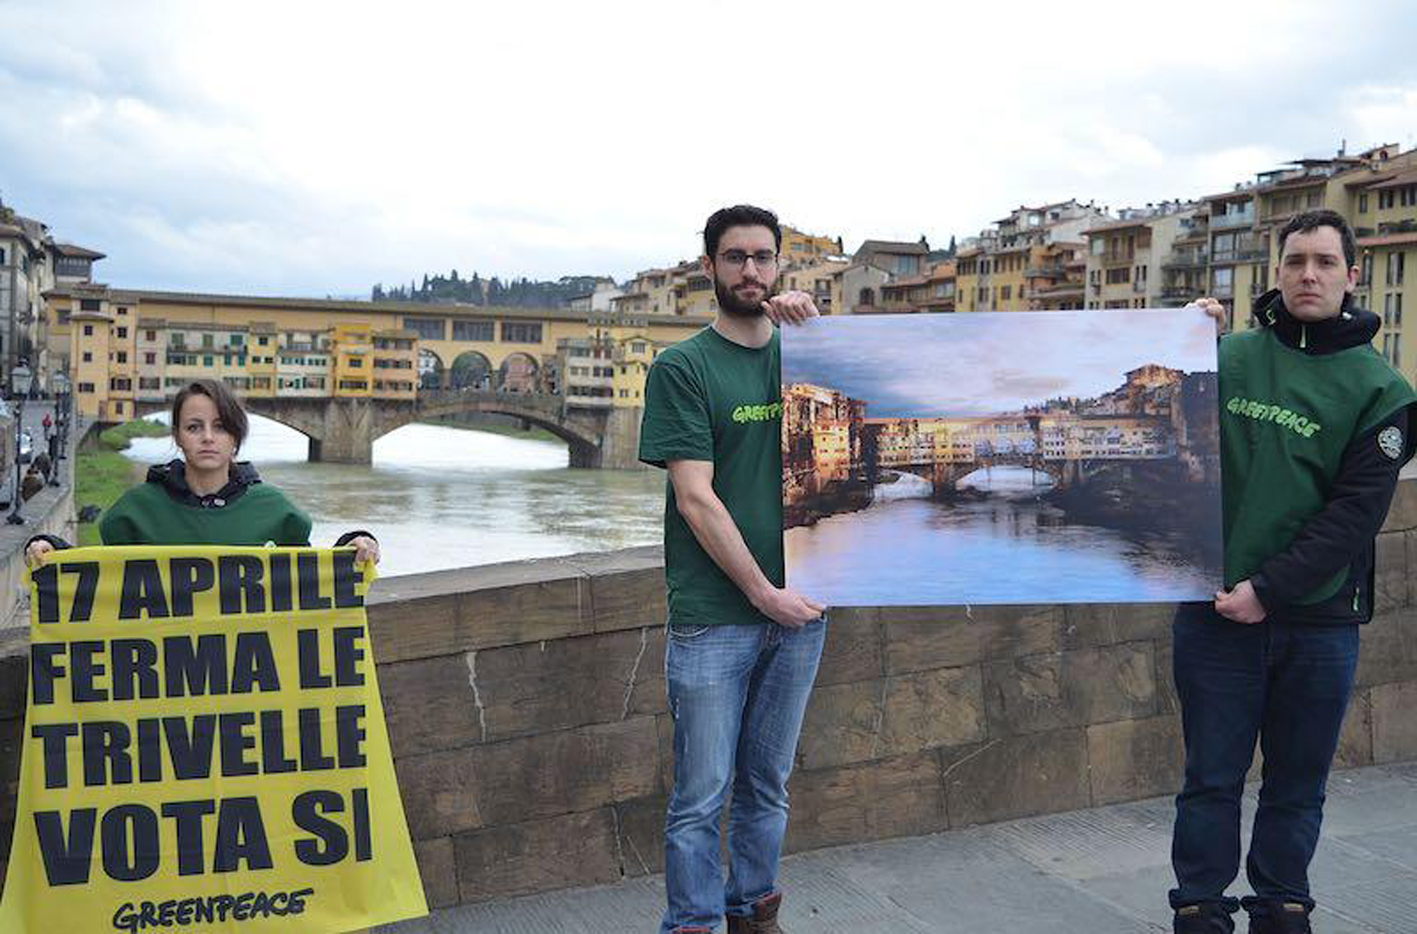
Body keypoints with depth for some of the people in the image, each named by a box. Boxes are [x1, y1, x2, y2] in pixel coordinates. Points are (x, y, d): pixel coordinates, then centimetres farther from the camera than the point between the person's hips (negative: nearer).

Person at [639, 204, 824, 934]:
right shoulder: (682, 367, -3)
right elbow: (695, 498, -10)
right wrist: (762, 592, -11)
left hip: (797, 610, 4)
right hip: (713, 617, -4)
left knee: (767, 785, 15)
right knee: (702, 794, 1)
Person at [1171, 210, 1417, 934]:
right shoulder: (1227, 357, 2)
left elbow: (1355, 513, -7)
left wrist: (1269, 588, -16)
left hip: (1319, 621, 0)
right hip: (1215, 611, 0)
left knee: (1298, 787, 13)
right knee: (1211, 779, 8)